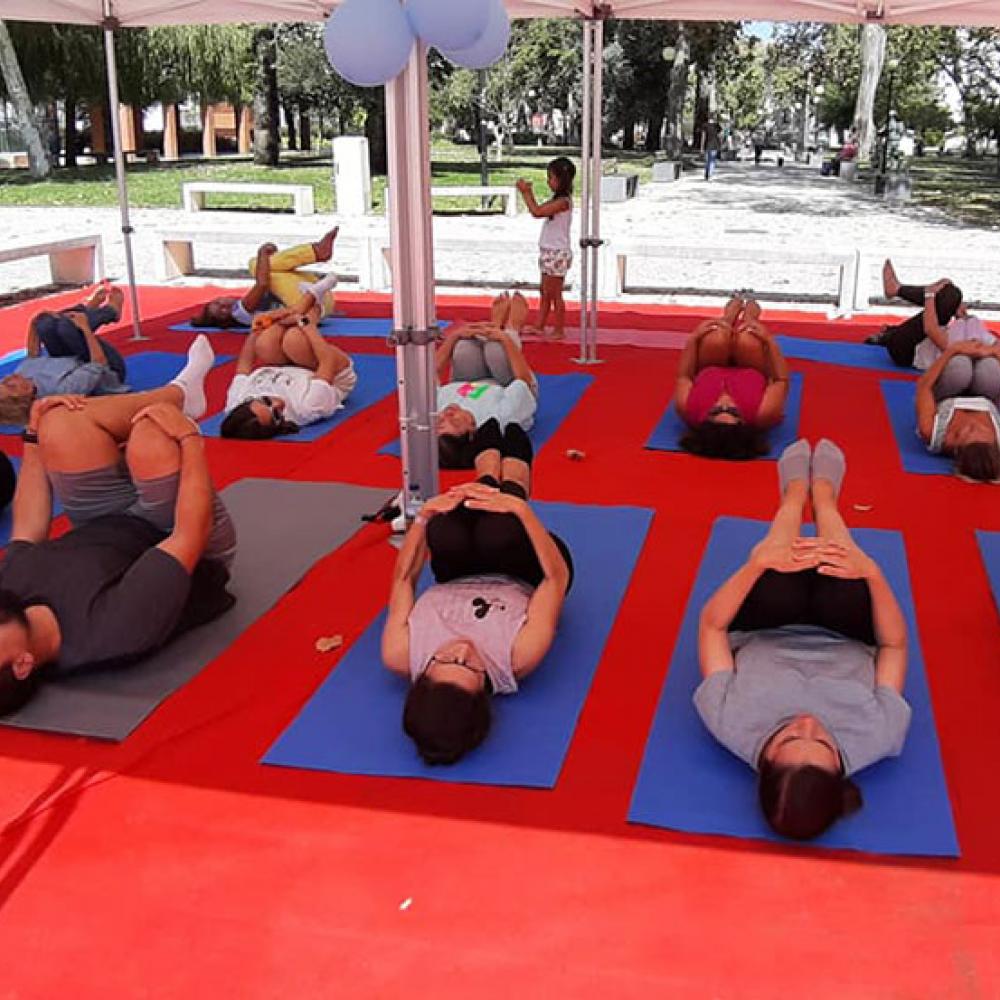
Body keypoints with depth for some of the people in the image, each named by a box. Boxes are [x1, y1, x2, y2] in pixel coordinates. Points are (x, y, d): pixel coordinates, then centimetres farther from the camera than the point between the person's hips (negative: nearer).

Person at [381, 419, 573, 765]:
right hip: (519, 585, -2)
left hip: (454, 584, 2)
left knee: (445, 531, -23)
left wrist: (423, 516, -26)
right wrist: (521, 509, -38)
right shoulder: (517, 659, -45)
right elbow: (558, 576, -33)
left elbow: (402, 580, -21)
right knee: (498, 533, -28)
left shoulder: (401, 657, -40)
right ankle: (514, 460, 19)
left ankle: (492, 452, 22)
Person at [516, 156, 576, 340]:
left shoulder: (563, 201, -19)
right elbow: (538, 210, 18)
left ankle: (559, 330, 7)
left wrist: (525, 192, -18)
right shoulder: (558, 200, 11)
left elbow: (537, 212, -25)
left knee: (555, 295, -1)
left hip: (557, 254, -10)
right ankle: (539, 327, 22)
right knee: (545, 293, 15)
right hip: (549, 252, 10)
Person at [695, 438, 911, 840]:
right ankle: (822, 491, 34)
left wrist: (757, 563, -40)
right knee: (847, 581, -6)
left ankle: (796, 491, 35)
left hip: (760, 641, 0)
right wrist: (872, 572, -36)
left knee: (776, 558, -7)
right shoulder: (875, 739, -42)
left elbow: (711, 624, -29)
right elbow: (894, 645, -24)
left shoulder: (731, 724, -44)